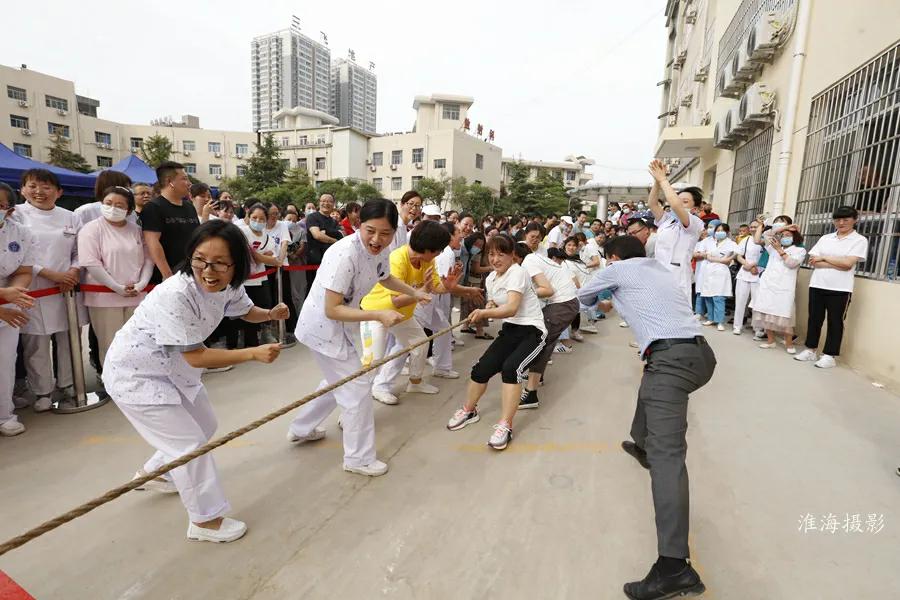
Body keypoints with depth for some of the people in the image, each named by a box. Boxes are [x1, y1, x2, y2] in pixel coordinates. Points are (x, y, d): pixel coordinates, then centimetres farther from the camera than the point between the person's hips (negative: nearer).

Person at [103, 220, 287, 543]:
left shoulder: (228, 286, -12)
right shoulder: (175, 295, -36)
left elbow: (247, 311, 10)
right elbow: (196, 358, -29)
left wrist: (272, 313, -11)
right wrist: (254, 353, -31)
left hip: (173, 368, 8)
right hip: (135, 374, -8)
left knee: (205, 425, 21)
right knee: (190, 442, -4)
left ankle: (153, 473, 47)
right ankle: (206, 520, 16)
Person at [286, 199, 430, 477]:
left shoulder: (380, 250, -7)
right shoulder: (344, 255, -33)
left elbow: (385, 277, 16)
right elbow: (331, 310, -31)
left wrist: (414, 292, 5)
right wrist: (378, 315, -36)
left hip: (344, 324, 9)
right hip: (323, 326, -9)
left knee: (340, 381, 25)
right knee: (357, 388, -3)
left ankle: (301, 429, 46)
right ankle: (359, 458, 16)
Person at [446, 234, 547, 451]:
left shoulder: (517, 272, -18)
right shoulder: (490, 279, 7)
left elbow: (512, 308, -32)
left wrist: (484, 313, -47)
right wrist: (489, 310, -5)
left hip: (532, 330, -7)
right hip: (510, 330, 7)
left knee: (510, 368, -30)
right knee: (481, 369, -4)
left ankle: (505, 426, -19)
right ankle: (469, 410, 22)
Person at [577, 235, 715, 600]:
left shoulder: (619, 269, 10)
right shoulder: (665, 272, 27)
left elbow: (583, 296, 27)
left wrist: (604, 303, 49)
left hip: (672, 357, -9)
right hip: (700, 352, 9)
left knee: (667, 452, -18)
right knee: (651, 386, 37)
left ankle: (674, 566, -26)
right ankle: (643, 446, 56)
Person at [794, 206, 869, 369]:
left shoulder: (860, 240, 0)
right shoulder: (825, 238, 10)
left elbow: (847, 263, -13)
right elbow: (812, 261, 0)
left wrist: (823, 258, -4)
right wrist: (837, 264, -10)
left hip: (840, 289, -4)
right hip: (817, 285, 4)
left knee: (835, 322, 4)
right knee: (814, 319, 9)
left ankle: (829, 355, 11)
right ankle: (811, 350, 19)